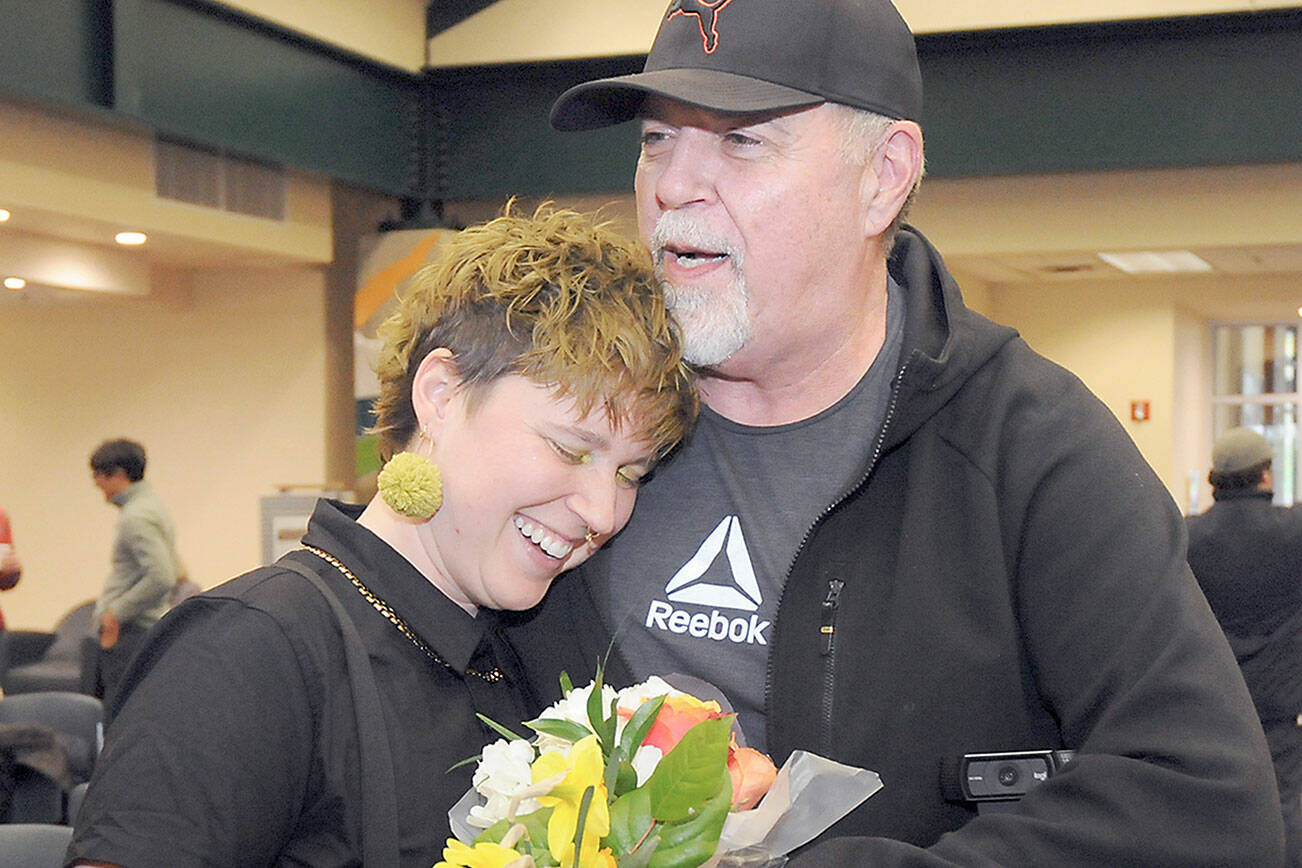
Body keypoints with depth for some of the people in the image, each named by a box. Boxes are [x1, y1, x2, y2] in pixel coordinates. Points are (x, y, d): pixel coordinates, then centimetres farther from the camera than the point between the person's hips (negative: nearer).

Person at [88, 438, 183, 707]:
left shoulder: (136, 517, -15)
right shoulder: (153, 506, 17)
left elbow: (161, 578, -26)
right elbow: (174, 571, 26)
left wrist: (117, 613, -18)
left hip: (129, 633, -10)